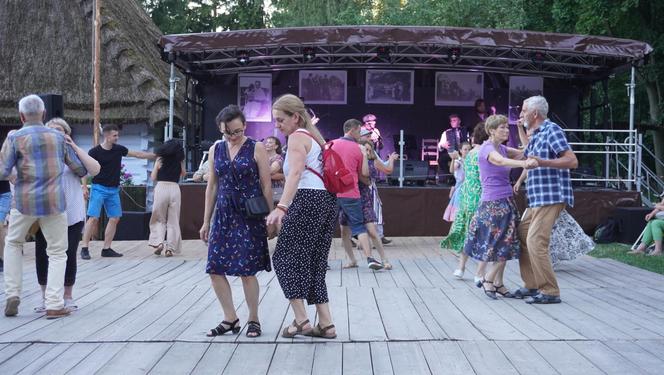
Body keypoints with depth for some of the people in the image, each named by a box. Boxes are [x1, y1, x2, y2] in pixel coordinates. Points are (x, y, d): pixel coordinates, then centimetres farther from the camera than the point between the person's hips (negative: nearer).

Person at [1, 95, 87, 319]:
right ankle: (54, 305, 0)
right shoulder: (58, 137, 5)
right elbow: (80, 169, 10)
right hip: (54, 202, 0)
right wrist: (82, 175, 33)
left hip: (25, 202, 0)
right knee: (57, 252, 9)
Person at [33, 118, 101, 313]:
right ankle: (45, 297, 17)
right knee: (42, 256, 1)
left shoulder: (75, 153, 6)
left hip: (71, 215, -1)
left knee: (69, 256, 3)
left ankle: (68, 297, 18)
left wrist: (73, 146, -13)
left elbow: (95, 169, -11)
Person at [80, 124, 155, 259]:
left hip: (113, 190, 6)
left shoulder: (118, 149, 5)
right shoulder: (94, 152, -9)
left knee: (115, 218, 3)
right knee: (93, 218, -12)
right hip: (99, 188, -6)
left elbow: (138, 154, 11)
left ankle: (106, 248, 12)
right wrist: (84, 186, -13)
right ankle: (85, 248, -5)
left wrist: (156, 155, 10)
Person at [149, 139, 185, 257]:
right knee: (173, 221, 7)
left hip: (161, 188, -1)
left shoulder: (160, 159, 5)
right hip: (174, 189, 1)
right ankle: (170, 248, 4)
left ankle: (159, 242, -5)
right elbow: (183, 174, 21)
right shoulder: (180, 160, 7)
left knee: (159, 219, 13)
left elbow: (153, 177, 6)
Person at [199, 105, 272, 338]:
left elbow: (266, 186, -2)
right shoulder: (215, 150, 9)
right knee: (215, 270, 0)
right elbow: (212, 187, 13)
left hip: (250, 215, -5)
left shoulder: (256, 148, -3)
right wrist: (206, 222, 13)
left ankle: (253, 320, 13)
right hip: (224, 214, 5)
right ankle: (230, 319, 15)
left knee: (246, 270, -4)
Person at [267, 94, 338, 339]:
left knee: (286, 257, -1)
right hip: (327, 200, 9)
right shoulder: (313, 136, 24)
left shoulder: (297, 137, -4)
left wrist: (281, 207, -31)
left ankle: (301, 320, -2)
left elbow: (295, 173, -20)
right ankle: (326, 324, 10)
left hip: (308, 199, -9)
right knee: (315, 262, 11)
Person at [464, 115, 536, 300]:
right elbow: (502, 161, -35)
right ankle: (488, 280, 6)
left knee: (506, 244, 8)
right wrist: (524, 163, -50)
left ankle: (498, 283, 16)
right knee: (505, 245, -8)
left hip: (506, 201, 8)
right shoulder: (487, 149, -13)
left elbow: (525, 153, 16)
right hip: (493, 203, -8)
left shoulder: (502, 148, 14)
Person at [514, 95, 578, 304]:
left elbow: (572, 161, -17)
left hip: (550, 197, -10)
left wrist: (543, 162, -29)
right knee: (523, 238, 9)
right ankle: (532, 285, 16)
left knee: (536, 242, -15)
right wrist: (520, 129, 36)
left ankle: (550, 292, -8)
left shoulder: (551, 130, -9)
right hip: (537, 199, 10)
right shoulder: (536, 134, 19)